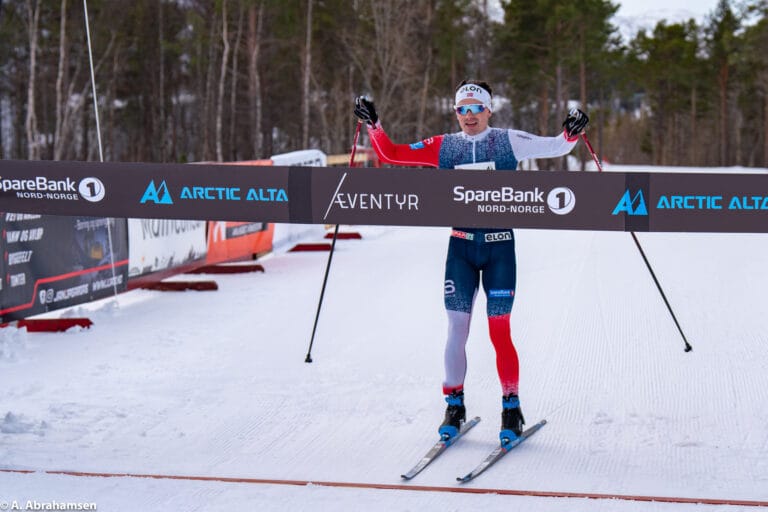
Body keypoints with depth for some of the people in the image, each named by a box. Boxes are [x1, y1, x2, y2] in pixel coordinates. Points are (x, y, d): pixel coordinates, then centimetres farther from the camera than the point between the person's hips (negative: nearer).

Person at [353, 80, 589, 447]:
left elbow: (555, 147, 0)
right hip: (460, 247, 2)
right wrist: (372, 123, -1)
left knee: (499, 332, -3)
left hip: (500, 247, -2)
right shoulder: (443, 147, 7)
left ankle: (511, 407, 11)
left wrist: (572, 132, -19)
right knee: (456, 328, 1)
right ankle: (454, 404, 15)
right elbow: (390, 154, 10)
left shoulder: (508, 142, 2)